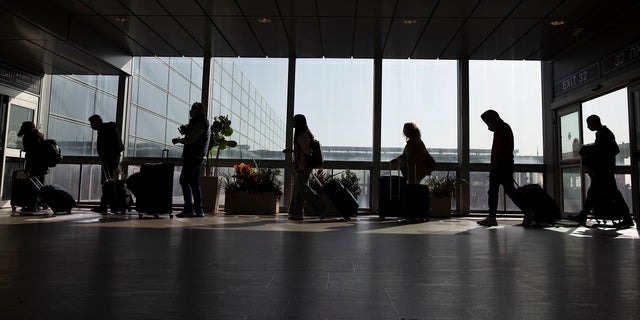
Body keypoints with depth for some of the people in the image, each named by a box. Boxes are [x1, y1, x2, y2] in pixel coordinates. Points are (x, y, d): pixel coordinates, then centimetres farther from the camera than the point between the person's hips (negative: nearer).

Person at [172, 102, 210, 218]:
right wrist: (185, 131, 8)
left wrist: (178, 140, -3)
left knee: (184, 180, -12)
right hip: (196, 157, 11)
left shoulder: (200, 123, -13)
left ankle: (189, 208, -15)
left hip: (194, 156, -11)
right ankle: (198, 210, 11)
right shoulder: (202, 122, 21)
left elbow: (190, 140, -19)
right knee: (194, 183, 10)